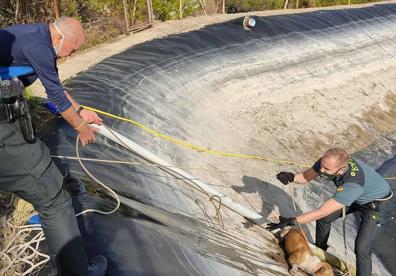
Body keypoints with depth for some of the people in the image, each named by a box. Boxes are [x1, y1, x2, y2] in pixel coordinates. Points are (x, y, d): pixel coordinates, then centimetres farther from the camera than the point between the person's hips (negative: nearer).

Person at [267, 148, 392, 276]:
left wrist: (291, 221, -43)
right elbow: (306, 176, -14)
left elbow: (321, 212, -44)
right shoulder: (327, 162, -29)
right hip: (354, 196, 7)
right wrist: (292, 177, -36)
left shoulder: (353, 184, -46)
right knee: (324, 218, 11)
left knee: (361, 249, -15)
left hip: (373, 202, -6)